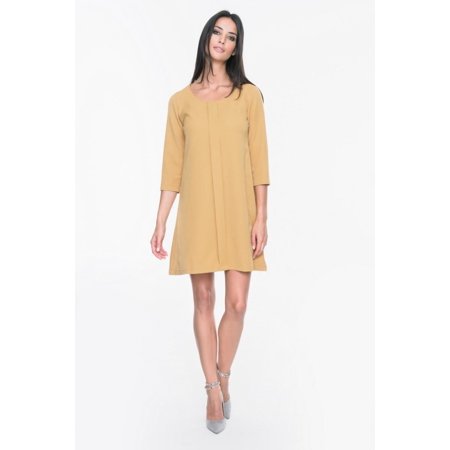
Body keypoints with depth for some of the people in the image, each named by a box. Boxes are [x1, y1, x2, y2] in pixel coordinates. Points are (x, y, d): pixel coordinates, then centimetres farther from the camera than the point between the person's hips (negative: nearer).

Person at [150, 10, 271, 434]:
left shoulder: (248, 95, 4)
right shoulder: (180, 101, 6)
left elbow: (259, 159, 0)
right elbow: (172, 166, 6)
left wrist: (261, 218, -7)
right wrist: (160, 223, 2)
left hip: (238, 209, 0)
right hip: (197, 210, 1)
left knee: (237, 303, -1)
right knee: (204, 301, 4)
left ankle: (223, 376, 25)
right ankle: (213, 389, 19)